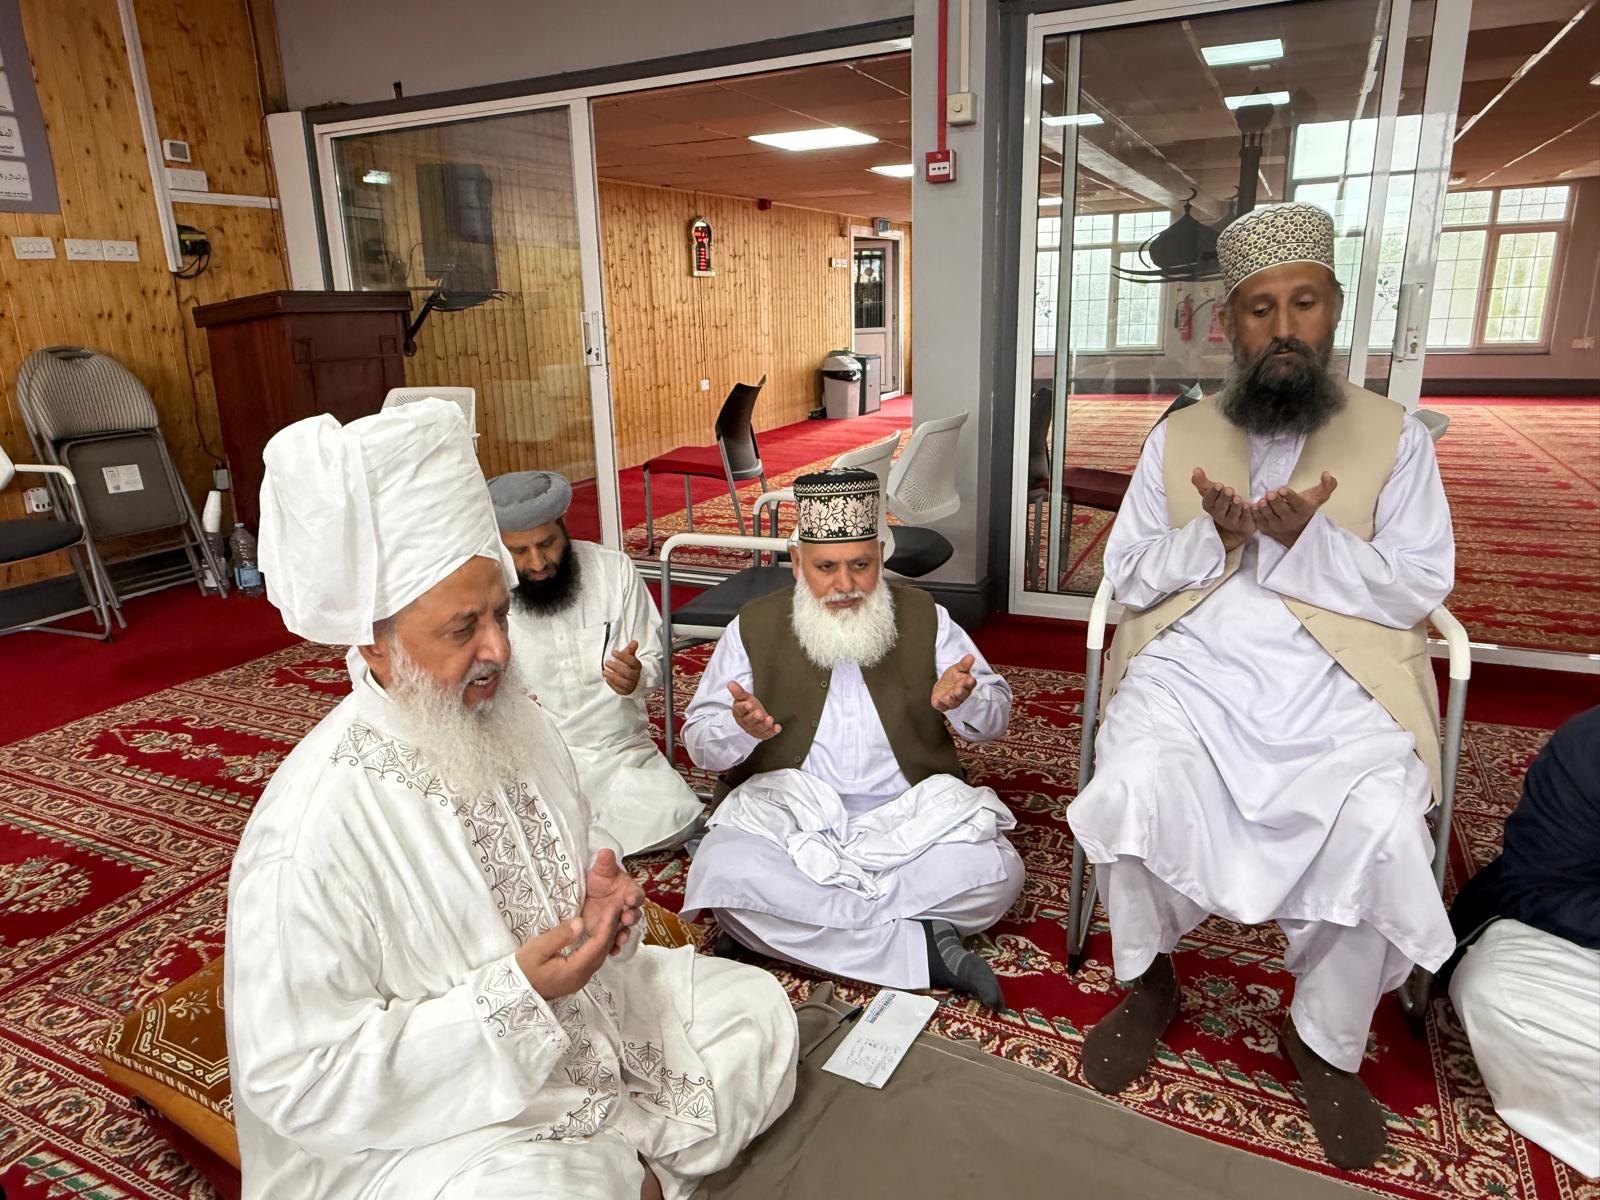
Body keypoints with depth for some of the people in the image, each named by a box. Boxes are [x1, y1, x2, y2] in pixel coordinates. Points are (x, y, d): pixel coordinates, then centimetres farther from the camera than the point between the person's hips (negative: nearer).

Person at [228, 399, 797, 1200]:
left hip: (579, 1017, 7)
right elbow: (296, 1082, -23)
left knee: (756, 1009, 6)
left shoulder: (514, 722, -6)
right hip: (413, 1127, -6)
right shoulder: (306, 839, -28)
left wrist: (605, 900, -14)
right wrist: (512, 993, -28)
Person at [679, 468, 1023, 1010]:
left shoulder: (924, 616, 6)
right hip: (791, 816, -1)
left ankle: (785, 928, -18)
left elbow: (996, 711, 9)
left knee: (996, 873, -25)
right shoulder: (753, 626, 3)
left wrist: (963, 701, -17)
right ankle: (922, 946, -22)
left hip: (909, 816, 1)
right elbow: (700, 742, 3)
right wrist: (741, 728, -22)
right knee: (724, 874, -30)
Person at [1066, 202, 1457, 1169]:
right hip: (1192, 665, 1)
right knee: (1132, 786, -29)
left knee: (1384, 827, -28)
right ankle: (1149, 984, 1)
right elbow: (1129, 577, 8)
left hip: (1336, 682, 0)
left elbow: (1420, 589, 1)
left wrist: (1308, 539, -15)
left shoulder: (1397, 439, 9)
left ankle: (1328, 1041, 2)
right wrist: (1215, 535, -11)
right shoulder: (1178, 437, 13)